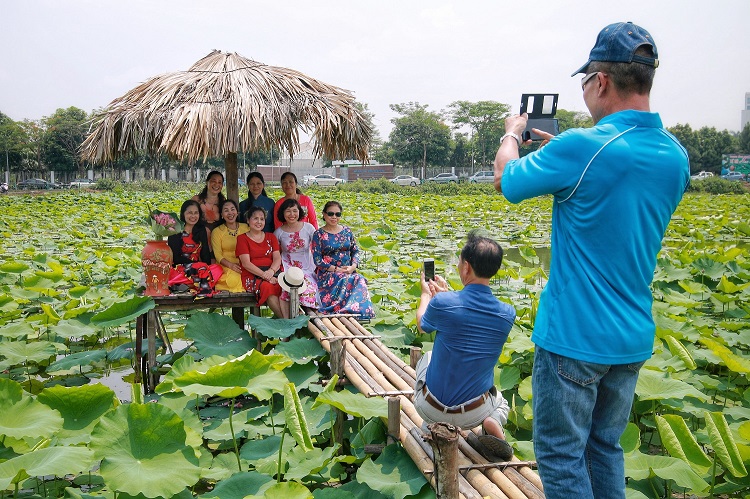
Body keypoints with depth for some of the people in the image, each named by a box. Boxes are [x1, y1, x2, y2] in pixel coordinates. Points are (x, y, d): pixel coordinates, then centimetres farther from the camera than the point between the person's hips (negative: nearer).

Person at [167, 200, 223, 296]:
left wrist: (206, 266, -11)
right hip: (180, 269, -5)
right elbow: (175, 257, -6)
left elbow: (205, 255, 10)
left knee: (218, 269, -30)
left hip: (198, 267, 6)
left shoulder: (202, 230, 15)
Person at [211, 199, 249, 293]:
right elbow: (218, 254, -1)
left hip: (244, 267, 2)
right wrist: (231, 265, -20)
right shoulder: (217, 231, 9)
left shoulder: (246, 228, 15)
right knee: (234, 278, -33)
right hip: (225, 267, -2)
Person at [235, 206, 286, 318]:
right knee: (267, 287, -36)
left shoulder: (271, 237, 22)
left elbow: (277, 258, 8)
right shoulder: (242, 238, 10)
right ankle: (286, 321, -37)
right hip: (252, 276, -3)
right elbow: (246, 263, -3)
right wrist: (264, 275, -17)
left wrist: (271, 271, -15)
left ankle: (287, 319, -38)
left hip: (273, 273, 3)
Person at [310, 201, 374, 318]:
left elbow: (355, 251, 13)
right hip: (327, 274, -4)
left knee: (360, 280, -28)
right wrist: (336, 270, -14)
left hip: (349, 272, 4)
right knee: (347, 281, -33)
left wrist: (353, 266, -7)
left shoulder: (347, 231, 13)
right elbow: (317, 260, -6)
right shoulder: (319, 234, 0)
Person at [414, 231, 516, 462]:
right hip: (473, 413, 0)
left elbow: (422, 325, 4)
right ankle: (492, 423, 0)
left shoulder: (442, 304, -22)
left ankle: (435, 424, 17)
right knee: (500, 403, 36)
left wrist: (426, 294, 23)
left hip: (432, 408, 0)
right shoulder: (507, 314, -12)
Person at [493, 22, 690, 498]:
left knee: (561, 456, 7)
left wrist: (513, 133, 16)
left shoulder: (580, 148, -21)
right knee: (606, 448, 21)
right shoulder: (675, 156, 1)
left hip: (574, 336, -7)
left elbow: (507, 178, -4)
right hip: (633, 338, 7)